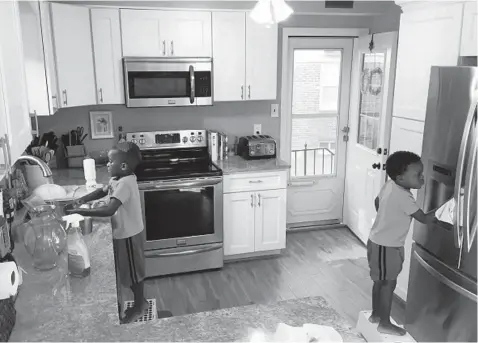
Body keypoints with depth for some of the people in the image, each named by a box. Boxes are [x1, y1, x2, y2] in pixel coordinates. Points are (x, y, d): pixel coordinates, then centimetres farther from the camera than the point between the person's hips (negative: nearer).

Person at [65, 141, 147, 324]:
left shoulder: (125, 183, -29)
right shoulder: (118, 179, 3)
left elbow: (109, 210, -37)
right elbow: (102, 191, 18)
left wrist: (81, 211, -32)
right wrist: (83, 199, 2)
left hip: (129, 235, -9)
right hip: (123, 233, 10)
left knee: (133, 272, 8)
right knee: (129, 272, 21)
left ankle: (139, 307, 27)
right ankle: (140, 301, 37)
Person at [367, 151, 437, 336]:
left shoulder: (389, 185, 0)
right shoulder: (403, 196, -28)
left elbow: (377, 202, 18)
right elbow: (424, 219, -23)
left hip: (379, 242, 9)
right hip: (387, 247, -9)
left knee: (380, 281, 21)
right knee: (388, 283, 4)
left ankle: (376, 314, 36)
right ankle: (385, 324, 18)